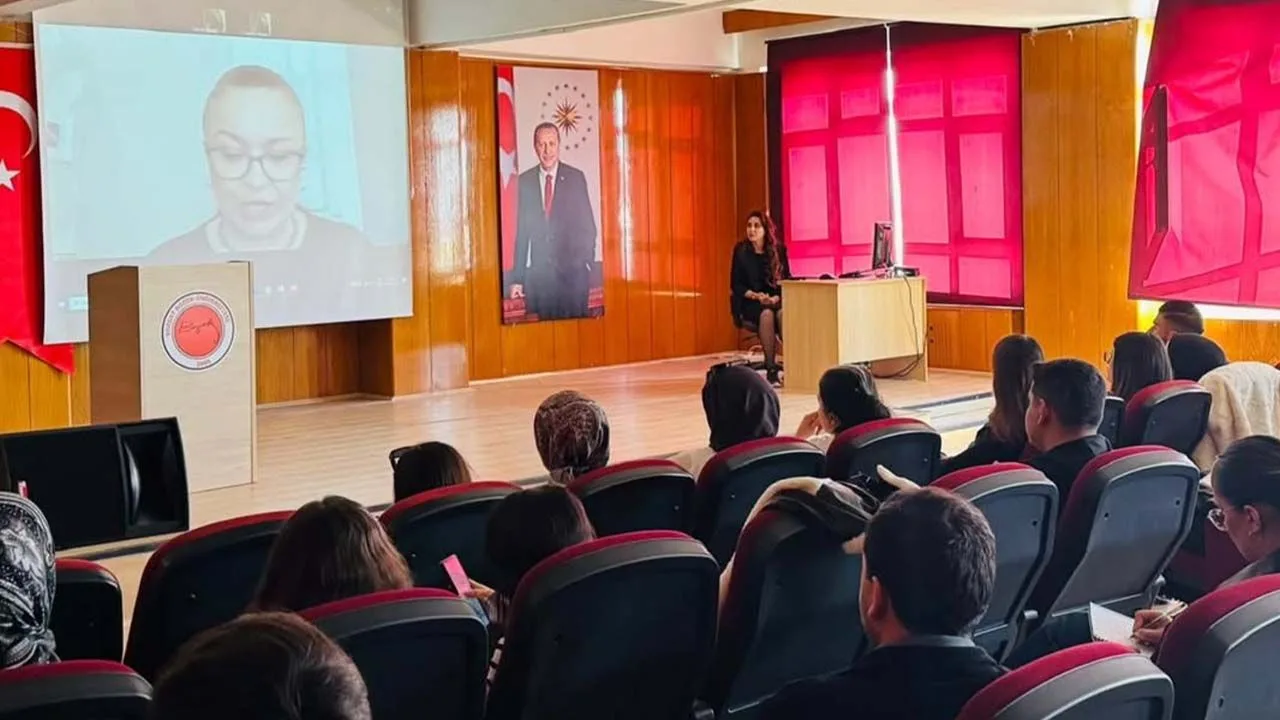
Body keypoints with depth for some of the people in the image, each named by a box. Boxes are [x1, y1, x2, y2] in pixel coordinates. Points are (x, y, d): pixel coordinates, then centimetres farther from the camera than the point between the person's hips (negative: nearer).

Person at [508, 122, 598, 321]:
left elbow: (587, 225, 4)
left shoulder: (575, 177, 2)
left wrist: (586, 261, -6)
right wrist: (516, 277, 3)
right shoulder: (524, 181, 4)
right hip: (538, 272, 1)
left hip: (572, 270, -1)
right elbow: (521, 230, 6)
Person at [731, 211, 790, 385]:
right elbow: (735, 284, 0)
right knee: (766, 314, -35)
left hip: (775, 299, 1)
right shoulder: (741, 251, 0)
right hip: (749, 303, -1)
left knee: (784, 313, -34)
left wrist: (777, 297, -15)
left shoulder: (779, 250, 3)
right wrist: (757, 296, -15)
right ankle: (771, 369, -33)